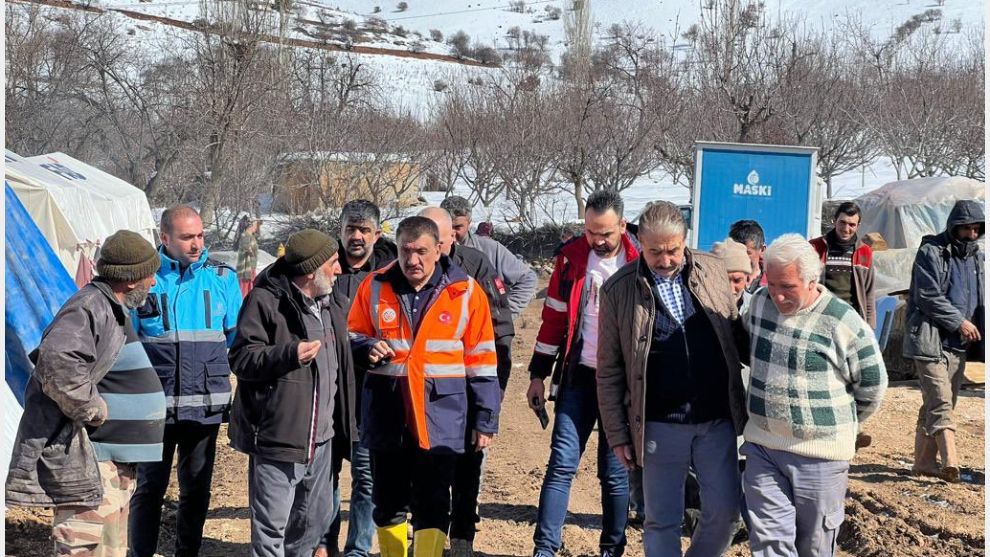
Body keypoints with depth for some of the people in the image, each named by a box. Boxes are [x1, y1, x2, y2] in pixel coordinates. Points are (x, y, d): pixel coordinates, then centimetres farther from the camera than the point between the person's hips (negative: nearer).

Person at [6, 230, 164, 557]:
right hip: (84, 457, -11)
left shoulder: (111, 309, 17)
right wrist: (93, 410, -25)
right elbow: (58, 361, -35)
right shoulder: (90, 307, -18)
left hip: (110, 461, 11)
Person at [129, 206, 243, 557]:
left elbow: (237, 337, 10)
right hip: (155, 403, -2)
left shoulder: (222, 277, 4)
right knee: (149, 487, 4)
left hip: (206, 403, 2)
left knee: (197, 488, 12)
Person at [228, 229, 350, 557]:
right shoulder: (266, 300, -12)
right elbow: (241, 358, -16)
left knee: (316, 518, 18)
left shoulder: (330, 304, 15)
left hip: (319, 436, 8)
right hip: (277, 434, -8)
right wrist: (289, 354, -26)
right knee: (272, 524, -3)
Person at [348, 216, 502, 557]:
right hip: (387, 412, 2)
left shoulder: (465, 292, -2)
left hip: (440, 414, -2)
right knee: (388, 502, 13)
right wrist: (368, 348, -9)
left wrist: (485, 421, 2)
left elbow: (481, 362, 2)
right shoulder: (375, 286, 2)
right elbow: (353, 337, 15)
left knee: (432, 505, -3)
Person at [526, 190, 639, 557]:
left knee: (615, 470, 7)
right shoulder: (571, 257, 2)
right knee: (562, 463, -2)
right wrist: (538, 374, 6)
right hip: (579, 375, 2)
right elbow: (554, 317, 7)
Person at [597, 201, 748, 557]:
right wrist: (617, 434, -2)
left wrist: (742, 405, 6)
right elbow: (609, 371, -1)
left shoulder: (714, 270, 1)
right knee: (662, 520, 7)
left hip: (718, 421, 2)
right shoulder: (619, 289, -5)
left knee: (724, 511, 7)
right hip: (660, 425, -2)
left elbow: (736, 334, 10)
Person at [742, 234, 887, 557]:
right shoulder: (760, 302, 0)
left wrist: (840, 425, 10)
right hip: (761, 446, 4)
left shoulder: (843, 322, -14)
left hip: (819, 453, -3)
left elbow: (872, 386, -1)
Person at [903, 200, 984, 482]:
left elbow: (982, 299, 17)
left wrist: (981, 329, 1)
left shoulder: (978, 256, 15)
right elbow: (928, 297, -14)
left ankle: (924, 460, 17)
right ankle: (951, 460, -24)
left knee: (940, 403, 10)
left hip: (958, 343, 7)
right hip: (930, 339, -7)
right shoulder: (931, 252, -7)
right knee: (940, 400, -15)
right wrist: (960, 322, -13)